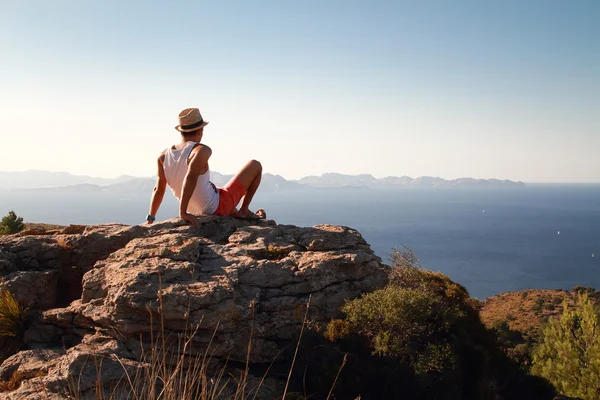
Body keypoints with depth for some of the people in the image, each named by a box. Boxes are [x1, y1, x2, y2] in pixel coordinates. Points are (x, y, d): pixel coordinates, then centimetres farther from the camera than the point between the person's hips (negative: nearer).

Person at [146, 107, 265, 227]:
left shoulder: (164, 155, -5)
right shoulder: (202, 151, -24)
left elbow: (158, 190, -4)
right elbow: (190, 178, -39)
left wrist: (150, 219, 1)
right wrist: (183, 212, -38)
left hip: (199, 211, 7)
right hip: (218, 207, -7)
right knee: (256, 166, 5)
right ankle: (244, 211, 12)